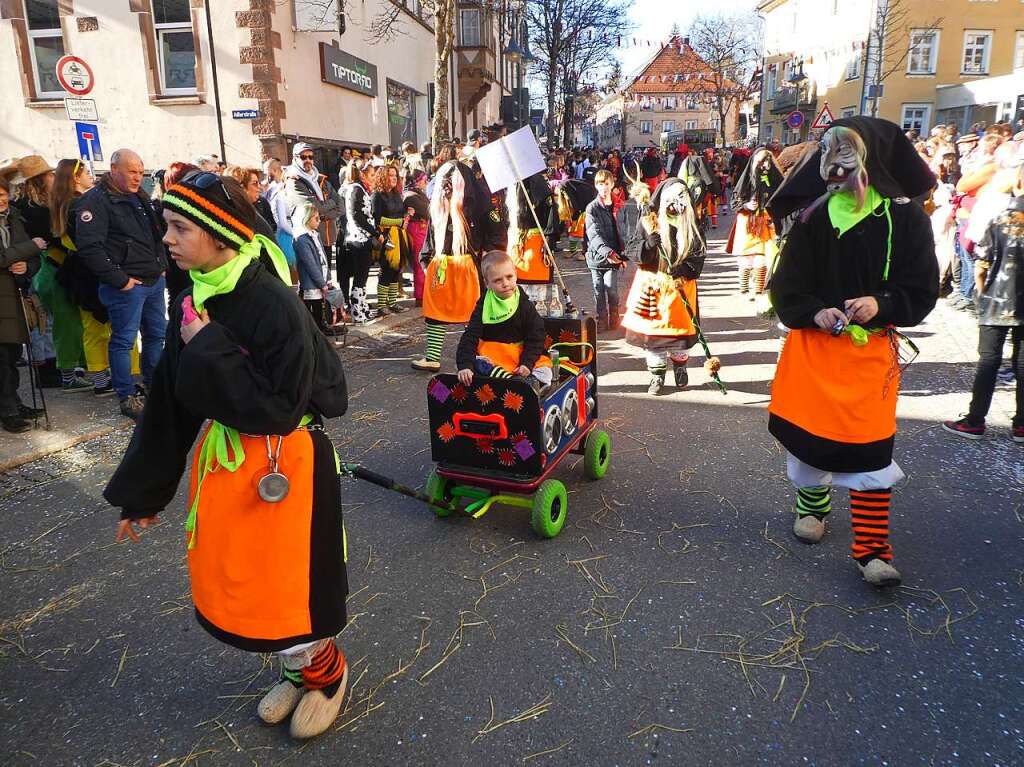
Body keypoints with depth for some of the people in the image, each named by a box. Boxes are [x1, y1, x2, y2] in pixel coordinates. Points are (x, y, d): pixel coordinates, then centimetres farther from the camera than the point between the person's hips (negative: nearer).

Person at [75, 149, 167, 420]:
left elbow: (158, 232, 27)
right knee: (123, 340, -1)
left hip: (155, 280, 9)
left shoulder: (140, 197, 16)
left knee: (156, 334, 16)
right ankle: (127, 397, 8)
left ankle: (153, 385, 31)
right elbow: (89, 246, -20)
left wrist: (162, 265, 14)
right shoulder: (96, 200, -11)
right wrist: (118, 280, -19)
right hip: (127, 285, -8)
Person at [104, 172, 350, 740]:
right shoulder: (193, 302, 1)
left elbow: (279, 410, -25)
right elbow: (168, 402, 8)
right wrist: (143, 492, 14)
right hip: (221, 460, 8)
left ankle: (327, 673, 38)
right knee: (232, 583, 17)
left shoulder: (274, 305, -22)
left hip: (283, 467, -7)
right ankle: (301, 670, 43)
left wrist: (208, 352, -22)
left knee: (282, 587, 7)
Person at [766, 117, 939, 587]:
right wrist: (815, 312, -17)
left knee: (870, 445, -4)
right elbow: (786, 285, 1)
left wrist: (881, 304, -18)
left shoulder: (904, 217, -2)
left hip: (872, 347, -1)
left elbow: (922, 289, 0)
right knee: (807, 430, 9)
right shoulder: (814, 217, 1)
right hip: (812, 342, 2)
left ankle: (871, 548, 5)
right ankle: (813, 502, 37)